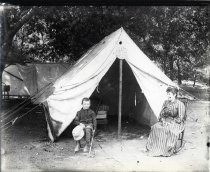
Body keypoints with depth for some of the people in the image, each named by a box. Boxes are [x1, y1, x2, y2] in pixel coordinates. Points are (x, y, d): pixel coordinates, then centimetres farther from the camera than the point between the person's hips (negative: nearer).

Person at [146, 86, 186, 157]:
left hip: (176, 123, -5)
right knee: (155, 128, -24)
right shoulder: (165, 102, 14)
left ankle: (169, 149, -26)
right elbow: (161, 114, 15)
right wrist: (162, 120, -6)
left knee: (169, 130, -37)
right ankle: (156, 148, -25)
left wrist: (170, 122, -18)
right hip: (164, 122, 5)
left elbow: (180, 118, -10)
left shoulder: (180, 104, -4)